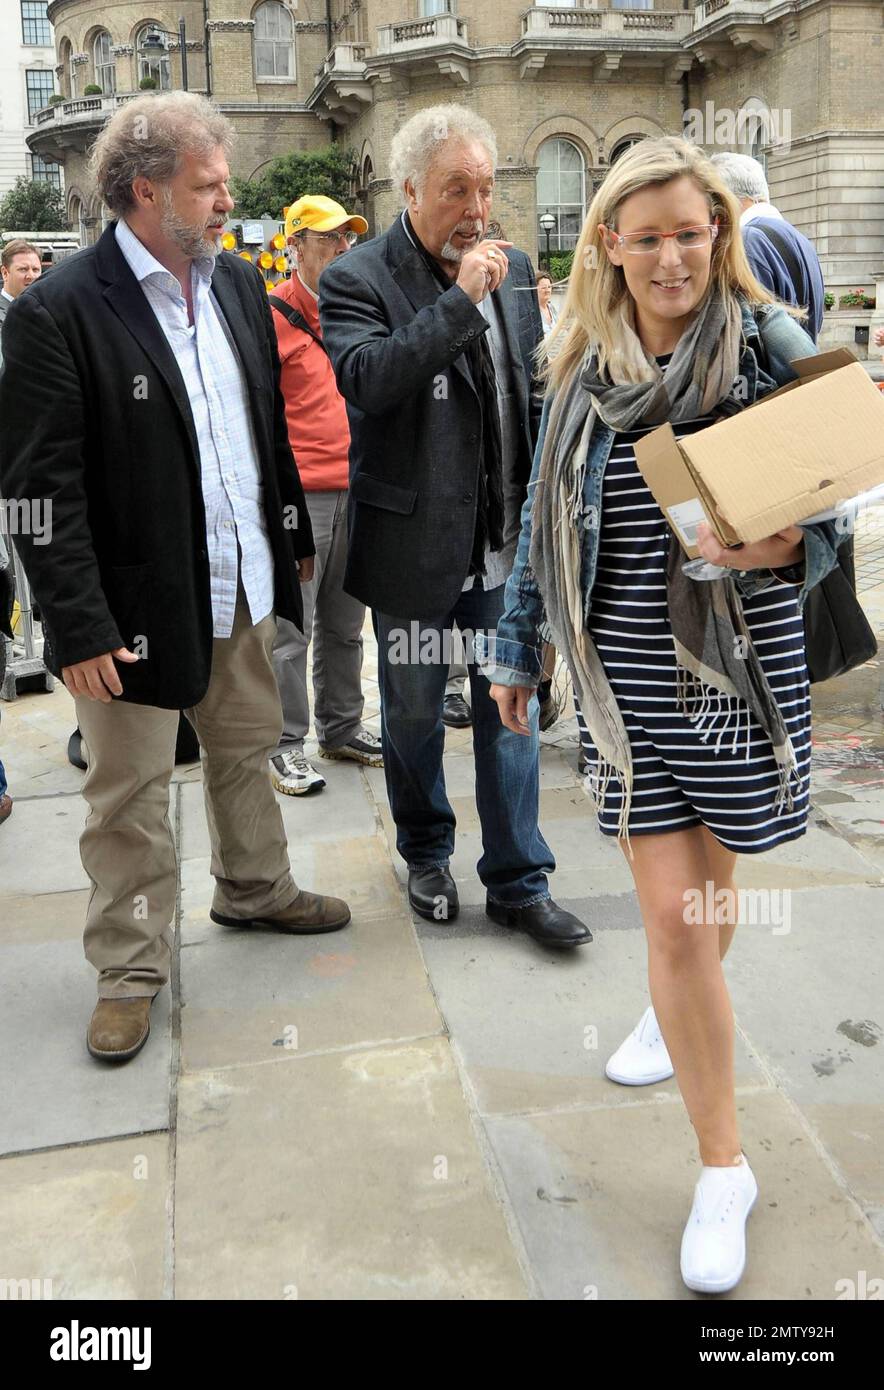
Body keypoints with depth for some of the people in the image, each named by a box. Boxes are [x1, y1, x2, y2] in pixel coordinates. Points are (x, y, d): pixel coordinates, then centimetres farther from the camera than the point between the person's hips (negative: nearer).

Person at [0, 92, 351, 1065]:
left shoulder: (237, 283, 6)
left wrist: (294, 534, 14)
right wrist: (79, 627, -20)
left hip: (245, 583, 7)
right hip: (140, 603, -6)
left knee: (246, 749, 22)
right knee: (130, 793, 7)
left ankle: (253, 888, 44)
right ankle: (131, 967, 24)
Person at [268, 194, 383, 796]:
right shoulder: (273, 314, -5)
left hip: (356, 490, 7)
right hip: (299, 493, -6)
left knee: (345, 623, 15)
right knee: (291, 627, -3)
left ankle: (341, 727, 28)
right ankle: (285, 745, 6)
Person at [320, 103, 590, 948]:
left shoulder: (513, 268, 8)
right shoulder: (358, 280, -9)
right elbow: (364, 380, -27)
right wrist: (460, 298, -26)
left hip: (504, 539, 4)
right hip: (415, 543, -4)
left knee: (509, 706, 8)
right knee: (413, 710, 12)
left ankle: (517, 882, 20)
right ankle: (425, 855, 35)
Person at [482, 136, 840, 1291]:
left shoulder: (770, 346, -4)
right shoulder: (584, 368, 4)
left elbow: (824, 510, -1)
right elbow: (545, 520, 11)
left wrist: (785, 549, -24)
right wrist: (517, 648, 16)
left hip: (741, 662, -1)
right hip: (628, 669, 1)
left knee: (706, 882, 14)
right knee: (671, 914, 0)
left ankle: (680, 1003, 51)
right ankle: (724, 1166, 17)